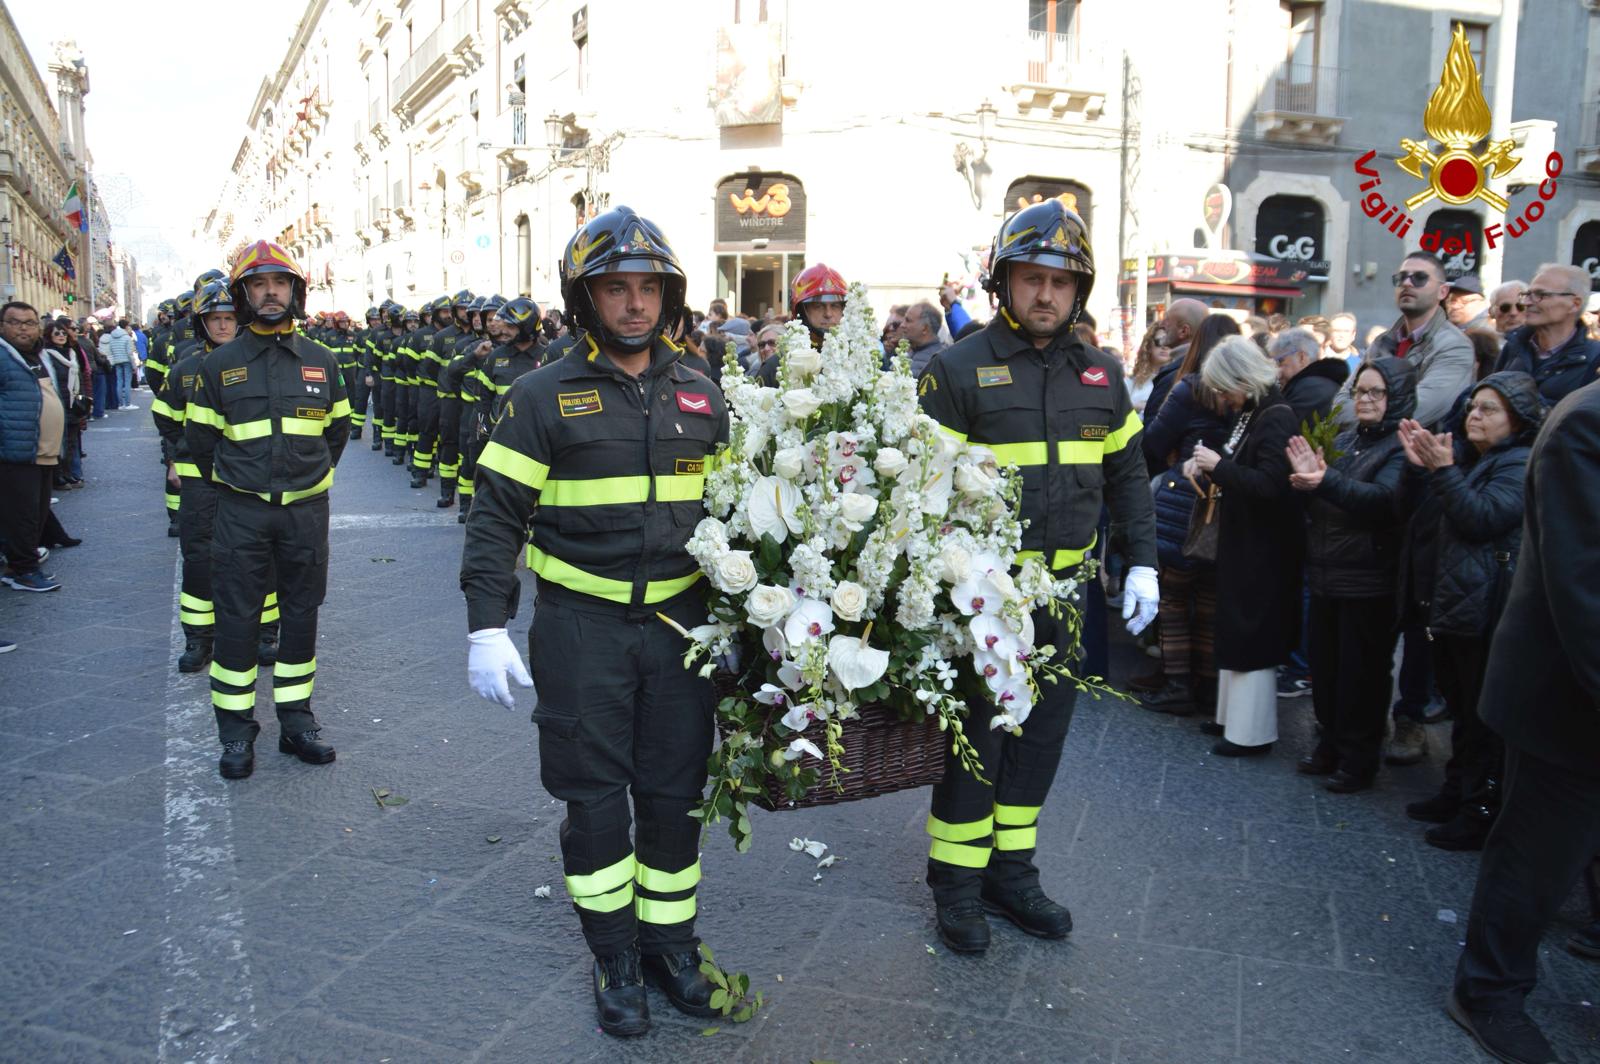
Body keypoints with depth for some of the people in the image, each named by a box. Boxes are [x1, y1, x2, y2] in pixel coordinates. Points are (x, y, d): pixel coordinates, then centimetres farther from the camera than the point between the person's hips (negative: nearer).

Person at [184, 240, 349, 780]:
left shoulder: (322, 362, 4)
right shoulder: (220, 364, -2)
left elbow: (337, 430, 17)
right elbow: (201, 437, 7)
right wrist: (235, 484, 11)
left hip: (306, 511, 2)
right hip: (242, 513, -2)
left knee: (301, 616, 10)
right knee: (236, 619, 3)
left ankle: (296, 720, 23)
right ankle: (236, 730, 15)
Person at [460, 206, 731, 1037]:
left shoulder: (700, 396, 8)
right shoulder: (545, 397, -3)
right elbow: (496, 516, -4)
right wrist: (487, 626, -11)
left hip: (680, 623, 3)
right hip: (581, 626, -3)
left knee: (675, 790, 11)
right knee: (594, 796, 6)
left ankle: (670, 942, 30)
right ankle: (615, 957, 25)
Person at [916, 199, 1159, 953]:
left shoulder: (1100, 374, 9)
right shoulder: (959, 370, -9)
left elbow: (1126, 473, 16)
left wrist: (1143, 562, 8)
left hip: (1061, 589, 6)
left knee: (1041, 731, 14)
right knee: (974, 735, 3)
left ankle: (1011, 870, 31)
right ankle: (956, 881, 20)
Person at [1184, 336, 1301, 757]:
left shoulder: (1276, 417, -18)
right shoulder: (1245, 412, 9)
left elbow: (1269, 484, -26)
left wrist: (1218, 466, -19)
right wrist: (1206, 463, 1)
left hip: (1264, 547, -9)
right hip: (1242, 539, 9)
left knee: (1252, 634, -1)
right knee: (1234, 628, 17)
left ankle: (1252, 731, 10)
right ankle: (1233, 714, 29)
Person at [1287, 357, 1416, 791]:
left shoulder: (1402, 447, -8)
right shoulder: (1341, 441, 11)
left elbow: (1383, 499, -25)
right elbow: (1314, 506, 9)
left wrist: (1327, 481, -39)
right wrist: (1305, 478, -14)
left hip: (1369, 581, -6)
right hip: (1325, 574, 6)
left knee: (1362, 673, 4)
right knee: (1325, 668, 14)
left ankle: (1359, 758, 16)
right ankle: (1331, 744, 29)